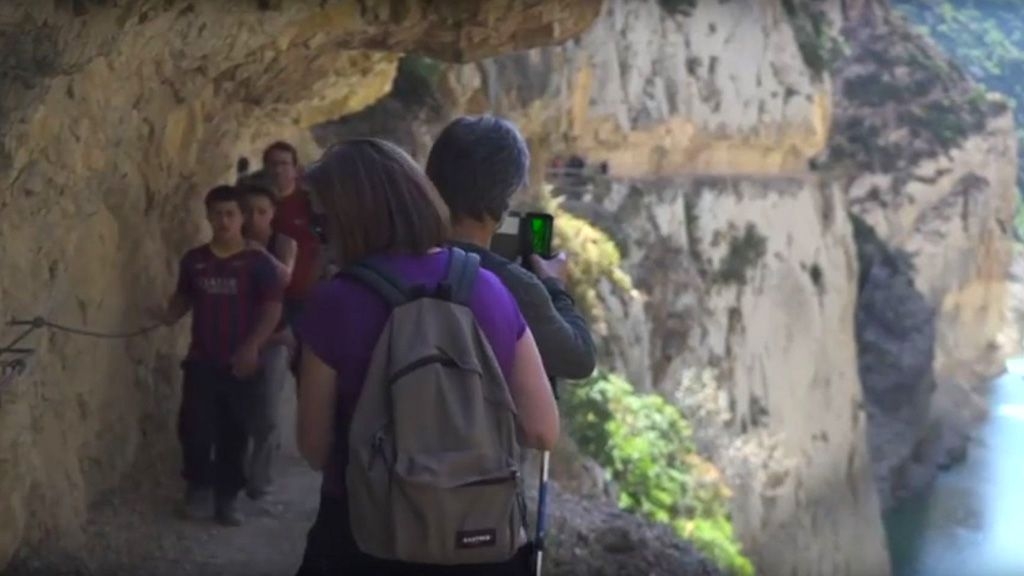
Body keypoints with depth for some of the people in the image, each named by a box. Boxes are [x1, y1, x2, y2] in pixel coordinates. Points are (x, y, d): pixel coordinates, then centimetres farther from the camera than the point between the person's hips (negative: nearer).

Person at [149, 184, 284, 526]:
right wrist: (170, 314, -3)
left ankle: (227, 496, 16)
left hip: (239, 363, -2)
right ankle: (198, 488, 18)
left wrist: (252, 347, -17)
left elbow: (272, 309, -6)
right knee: (195, 427, -2)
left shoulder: (257, 262, -5)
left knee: (234, 432, 3)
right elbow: (184, 297, 19)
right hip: (201, 361, 2)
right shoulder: (193, 260, 5)